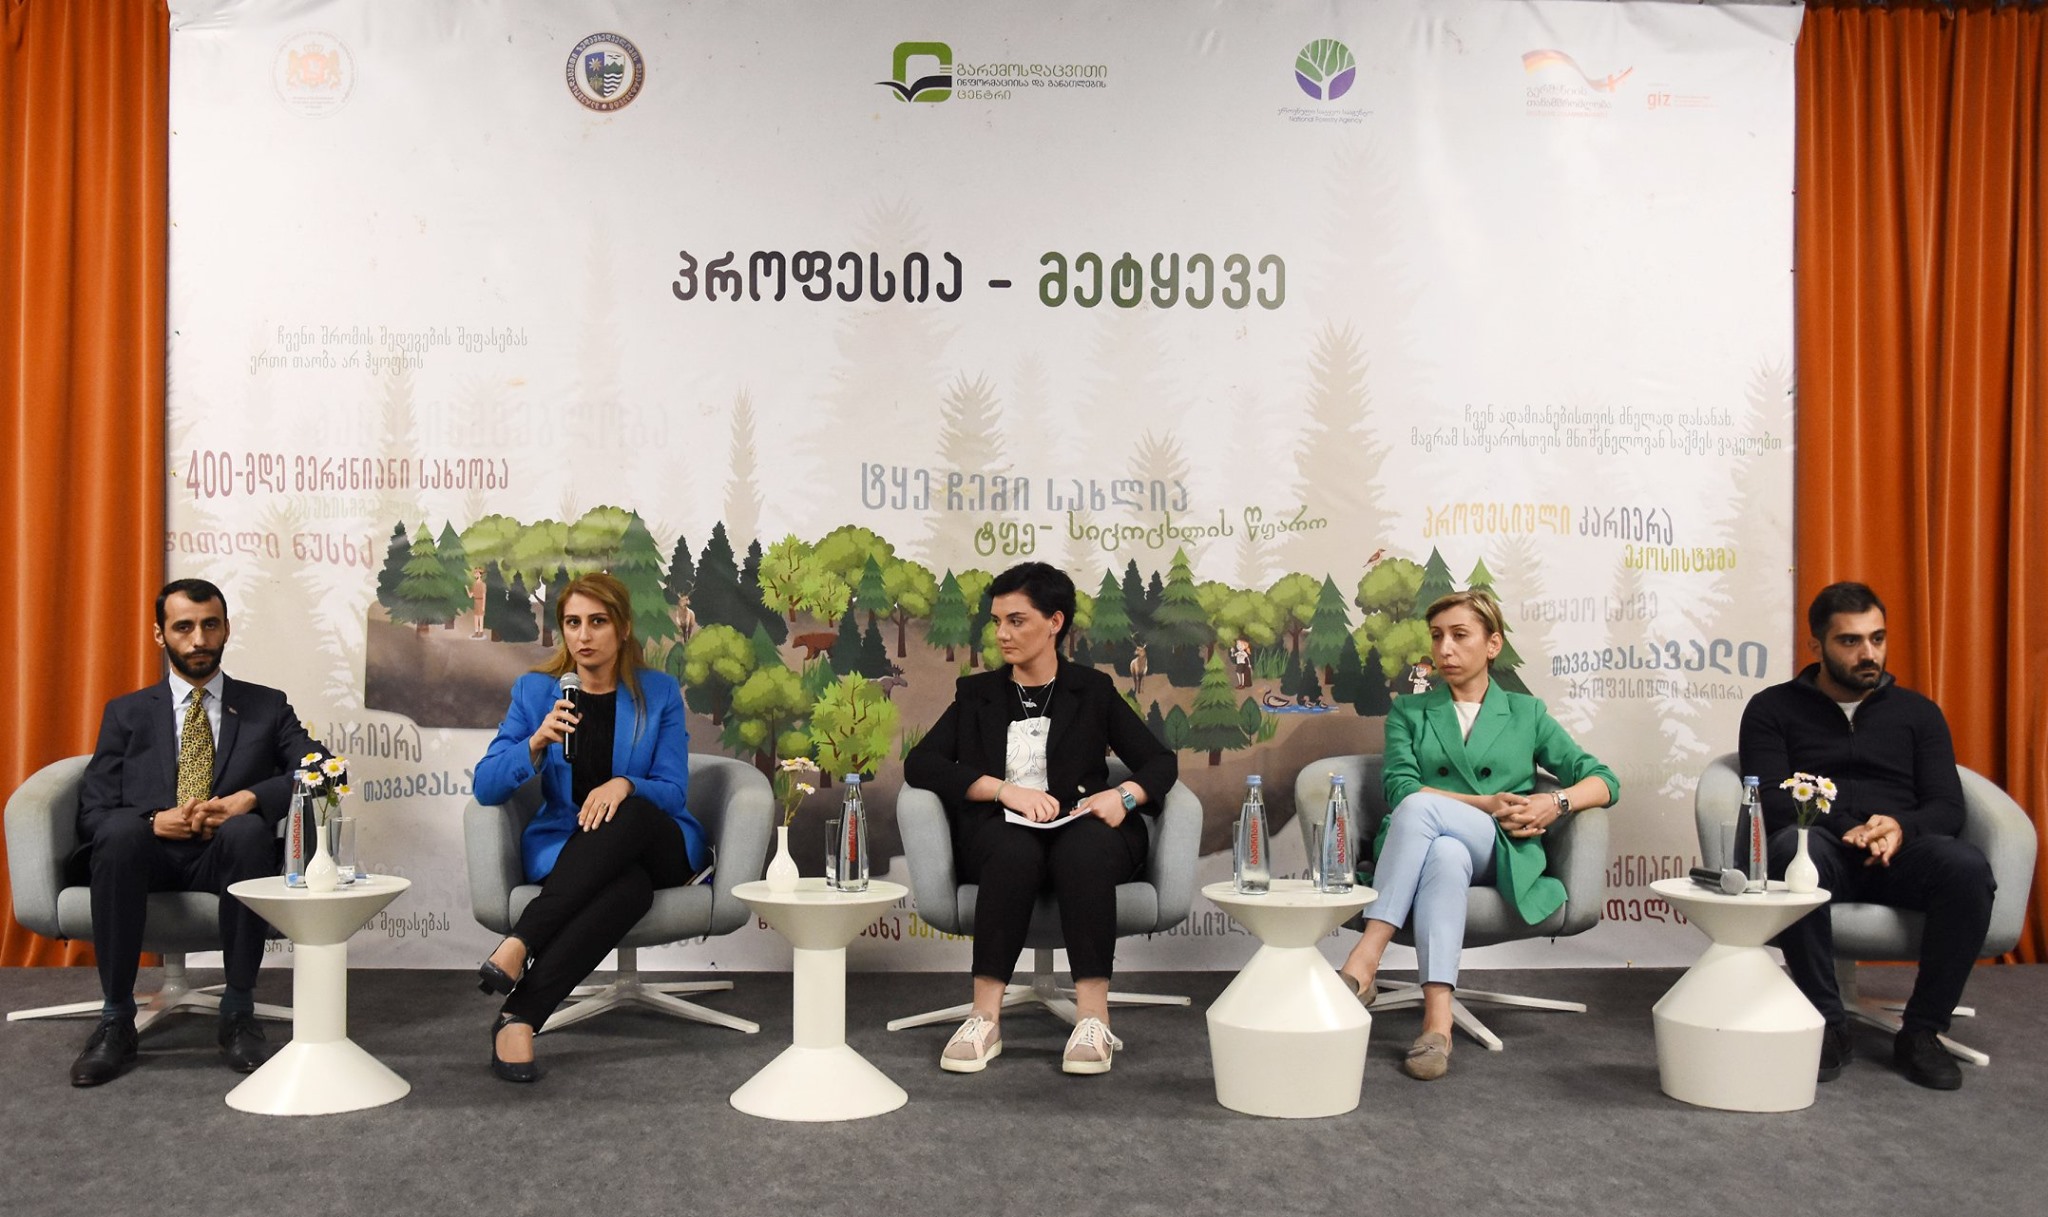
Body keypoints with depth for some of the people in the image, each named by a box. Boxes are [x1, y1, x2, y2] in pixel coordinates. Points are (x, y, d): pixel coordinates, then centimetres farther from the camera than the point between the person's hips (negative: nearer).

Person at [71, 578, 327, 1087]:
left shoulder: (267, 707, 17)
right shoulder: (126, 713, 19)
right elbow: (93, 808, 7)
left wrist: (248, 799, -16)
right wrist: (154, 820, -15)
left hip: (225, 856, -1)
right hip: (147, 855, 1)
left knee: (249, 829, -36)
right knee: (120, 831, -34)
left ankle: (238, 1012, -23)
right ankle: (116, 1020, -25)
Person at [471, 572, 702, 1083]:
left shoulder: (660, 693, 3)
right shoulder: (535, 690, 4)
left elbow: (673, 792, -4)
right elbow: (486, 787, -3)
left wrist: (625, 784, -26)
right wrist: (538, 742, -22)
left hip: (656, 844, 1)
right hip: (565, 844, -1)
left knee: (627, 815, -39)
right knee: (629, 885, -39)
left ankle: (518, 946, -42)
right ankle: (518, 1018, -42)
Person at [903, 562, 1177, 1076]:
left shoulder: (1093, 691, 18)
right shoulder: (976, 693, 19)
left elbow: (1161, 762, 12)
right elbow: (920, 764, 3)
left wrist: (1124, 795, -12)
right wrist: (1006, 790, -12)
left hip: (1081, 829, 0)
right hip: (999, 832, 0)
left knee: (1084, 848, -36)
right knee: (1015, 849, -36)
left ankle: (1093, 1019, -41)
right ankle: (985, 1019, -38)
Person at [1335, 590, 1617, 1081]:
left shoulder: (1526, 713, 22)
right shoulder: (1408, 712, 22)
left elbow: (1603, 781, 14)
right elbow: (1399, 787, 3)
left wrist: (1556, 802, -8)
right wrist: (1485, 805, -8)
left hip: (1501, 857, -1)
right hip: (1422, 846, 1)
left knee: (1421, 807, -34)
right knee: (1444, 856, -39)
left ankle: (1364, 960, -44)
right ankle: (1438, 1023, -50)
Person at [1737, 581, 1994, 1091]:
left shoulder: (1917, 712, 19)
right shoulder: (1772, 709, 12)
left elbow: (1948, 805, 9)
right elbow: (1771, 801, -1)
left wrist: (1901, 828, -16)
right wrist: (1844, 831, -20)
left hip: (1901, 855, 2)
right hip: (1824, 854, -2)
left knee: (1968, 867, -32)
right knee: (1791, 845, -38)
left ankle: (1921, 1031, -18)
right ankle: (1828, 1025, -27)